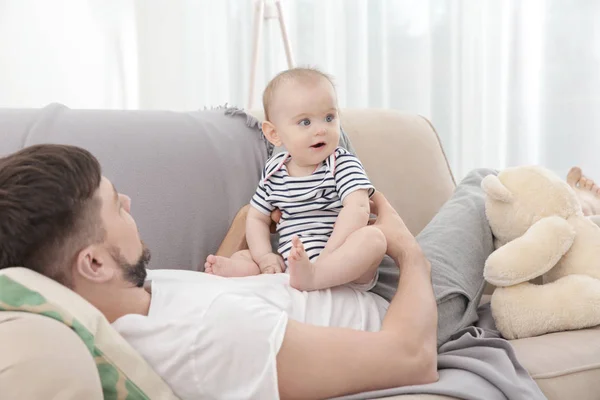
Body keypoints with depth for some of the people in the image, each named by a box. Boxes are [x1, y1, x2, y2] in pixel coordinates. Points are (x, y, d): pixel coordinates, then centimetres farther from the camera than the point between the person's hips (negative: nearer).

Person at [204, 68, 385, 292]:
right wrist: (264, 257, -7)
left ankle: (311, 276, -50)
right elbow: (256, 218, 12)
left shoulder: (344, 164, -5)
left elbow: (357, 209, -20)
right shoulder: (274, 171, 8)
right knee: (242, 257, -3)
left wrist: (326, 256, -31)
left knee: (373, 237, -31)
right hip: (289, 265, 5)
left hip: (344, 269, -4)